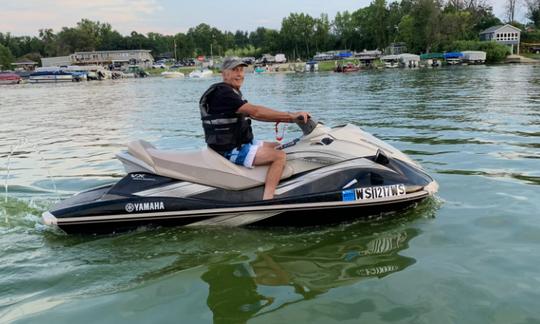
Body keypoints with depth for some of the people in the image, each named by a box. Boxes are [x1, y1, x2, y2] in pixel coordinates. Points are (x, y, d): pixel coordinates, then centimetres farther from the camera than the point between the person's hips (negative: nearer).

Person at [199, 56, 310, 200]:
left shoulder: (233, 92, 16)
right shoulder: (222, 93, -18)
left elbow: (252, 114, 12)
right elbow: (255, 111, -27)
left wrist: (286, 119, 1)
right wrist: (291, 115, -24)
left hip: (239, 143, 11)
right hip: (231, 150, -11)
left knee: (278, 147, 16)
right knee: (279, 156, -18)